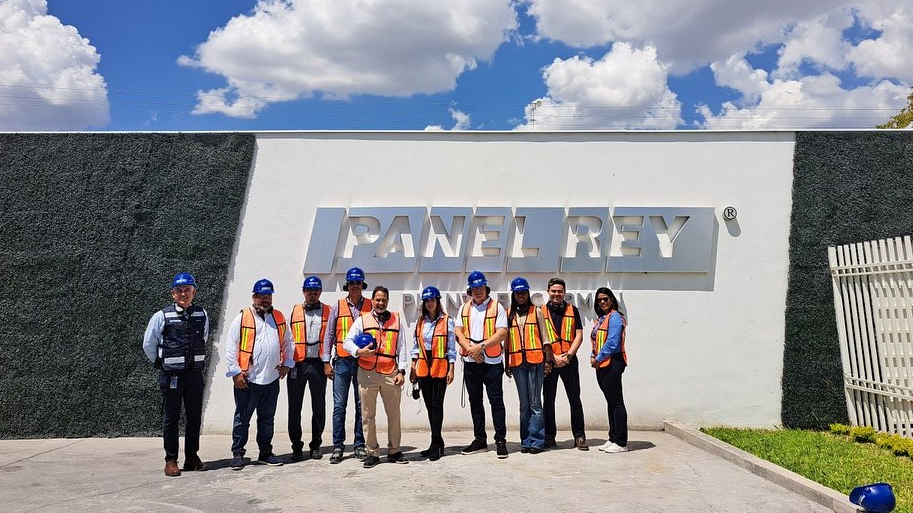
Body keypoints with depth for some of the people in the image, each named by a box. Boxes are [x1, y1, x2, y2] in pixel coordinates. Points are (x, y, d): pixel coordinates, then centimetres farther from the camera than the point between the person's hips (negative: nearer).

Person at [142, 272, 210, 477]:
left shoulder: (202, 315, 4)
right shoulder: (162, 316, -6)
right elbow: (148, 344, 3)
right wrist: (161, 363, 9)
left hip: (195, 374, 4)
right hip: (171, 375, -3)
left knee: (195, 417, 10)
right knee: (171, 419, 4)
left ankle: (192, 458, 22)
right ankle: (171, 461, 15)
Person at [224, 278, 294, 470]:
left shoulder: (280, 318, 9)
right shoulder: (241, 319, -4)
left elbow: (288, 343, 18)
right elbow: (231, 347, -5)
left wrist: (287, 364, 11)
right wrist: (235, 372, -9)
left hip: (272, 379, 4)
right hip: (247, 380, -4)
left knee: (267, 418, 14)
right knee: (242, 419, 5)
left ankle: (266, 452, 24)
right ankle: (237, 454, 16)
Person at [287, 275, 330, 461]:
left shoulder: (328, 311, 8)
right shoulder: (294, 311, 11)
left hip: (318, 364, -1)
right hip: (297, 364, 1)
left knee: (318, 407, 6)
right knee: (294, 407, 3)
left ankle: (315, 445, 18)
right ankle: (297, 447, 14)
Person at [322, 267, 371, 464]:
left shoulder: (370, 306, 5)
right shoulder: (338, 306, 6)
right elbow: (329, 335, 7)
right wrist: (326, 362, 2)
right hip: (342, 361, 0)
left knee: (362, 405, 5)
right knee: (339, 405, 1)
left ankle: (360, 445, 15)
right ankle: (338, 446, 10)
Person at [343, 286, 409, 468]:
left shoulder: (396, 320, 11)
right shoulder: (362, 320, 7)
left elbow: (401, 347, 10)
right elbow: (348, 342, 5)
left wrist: (401, 371, 3)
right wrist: (359, 351, -15)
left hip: (391, 374, 1)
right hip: (367, 373, -1)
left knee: (394, 414, 6)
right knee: (368, 415, 4)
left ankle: (394, 451, 20)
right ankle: (372, 453, 16)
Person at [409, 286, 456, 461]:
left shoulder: (447, 321, -2)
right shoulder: (419, 322, 11)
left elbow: (451, 346, -3)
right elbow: (415, 347, 14)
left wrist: (451, 369, -7)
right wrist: (413, 368, 9)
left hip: (440, 367, -5)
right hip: (423, 368, 5)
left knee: (437, 405, -5)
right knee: (429, 406, 9)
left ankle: (435, 444, 1)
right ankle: (438, 442, 20)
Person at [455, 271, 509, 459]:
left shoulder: (496, 307, 0)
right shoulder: (464, 309, 13)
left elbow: (502, 333, -10)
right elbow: (458, 332, 6)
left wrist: (481, 346, -17)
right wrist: (470, 349, -10)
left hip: (492, 361, -4)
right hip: (470, 362, 5)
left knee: (496, 400, -4)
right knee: (475, 401, 11)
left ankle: (500, 440, 4)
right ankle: (479, 440, 21)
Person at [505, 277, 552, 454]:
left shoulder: (536, 311, 6)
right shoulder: (509, 314, 13)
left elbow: (544, 337, 4)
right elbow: (507, 340, 13)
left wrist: (548, 360, -2)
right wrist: (507, 364, 10)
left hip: (535, 361, -3)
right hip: (517, 363, 3)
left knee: (535, 403, -4)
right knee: (524, 404, 8)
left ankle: (536, 441, 3)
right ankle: (526, 441, 15)